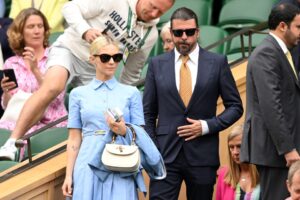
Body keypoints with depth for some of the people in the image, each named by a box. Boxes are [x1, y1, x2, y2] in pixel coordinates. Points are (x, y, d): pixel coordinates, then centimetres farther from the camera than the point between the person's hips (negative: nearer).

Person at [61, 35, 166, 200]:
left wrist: (125, 131, -13)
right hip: (89, 167, 0)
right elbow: (74, 139, 7)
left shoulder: (131, 93, 8)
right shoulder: (78, 94, 9)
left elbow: (140, 136, 8)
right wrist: (69, 175, 1)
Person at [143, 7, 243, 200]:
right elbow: (148, 112, 9)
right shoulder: (157, 64, 6)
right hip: (166, 155, 0)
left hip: (202, 155, 0)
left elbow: (235, 106, 5)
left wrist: (207, 126, -9)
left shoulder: (217, 62, 2)